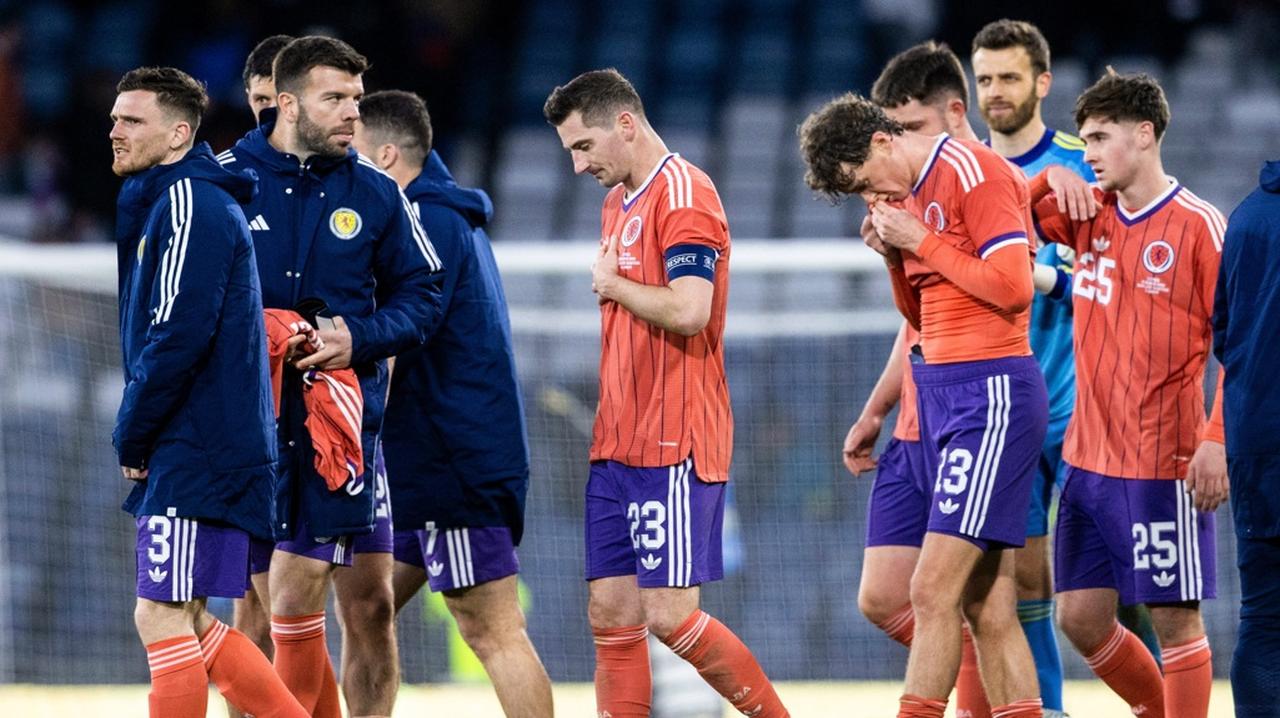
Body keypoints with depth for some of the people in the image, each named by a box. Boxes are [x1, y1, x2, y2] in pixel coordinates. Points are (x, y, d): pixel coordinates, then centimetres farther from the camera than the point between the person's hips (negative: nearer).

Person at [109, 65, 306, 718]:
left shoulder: (189, 205, -13)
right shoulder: (156, 204, 19)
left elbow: (178, 337, -20)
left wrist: (130, 437, -10)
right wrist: (136, 437, 11)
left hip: (195, 453, -10)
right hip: (188, 452, 10)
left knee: (164, 620, -8)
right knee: (189, 625, 13)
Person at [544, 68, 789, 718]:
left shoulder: (683, 194, -11)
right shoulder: (617, 201, 18)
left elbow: (689, 311, -23)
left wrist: (614, 284, -8)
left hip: (673, 446, -9)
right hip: (619, 444, 9)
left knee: (669, 613, -11)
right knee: (611, 615, 4)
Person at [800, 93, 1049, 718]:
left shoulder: (974, 172, -10)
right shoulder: (913, 195, 17)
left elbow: (1012, 287, -18)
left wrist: (921, 241, -11)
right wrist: (896, 257, 5)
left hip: (992, 391, -9)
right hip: (940, 391, 9)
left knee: (933, 591, -13)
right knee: (988, 607, 5)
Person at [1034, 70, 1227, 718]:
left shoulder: (1198, 225, -8)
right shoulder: (1086, 213, 9)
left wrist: (1218, 441, -16)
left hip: (1164, 465, -6)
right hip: (1089, 460, 7)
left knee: (1175, 618, -2)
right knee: (1079, 616, 9)